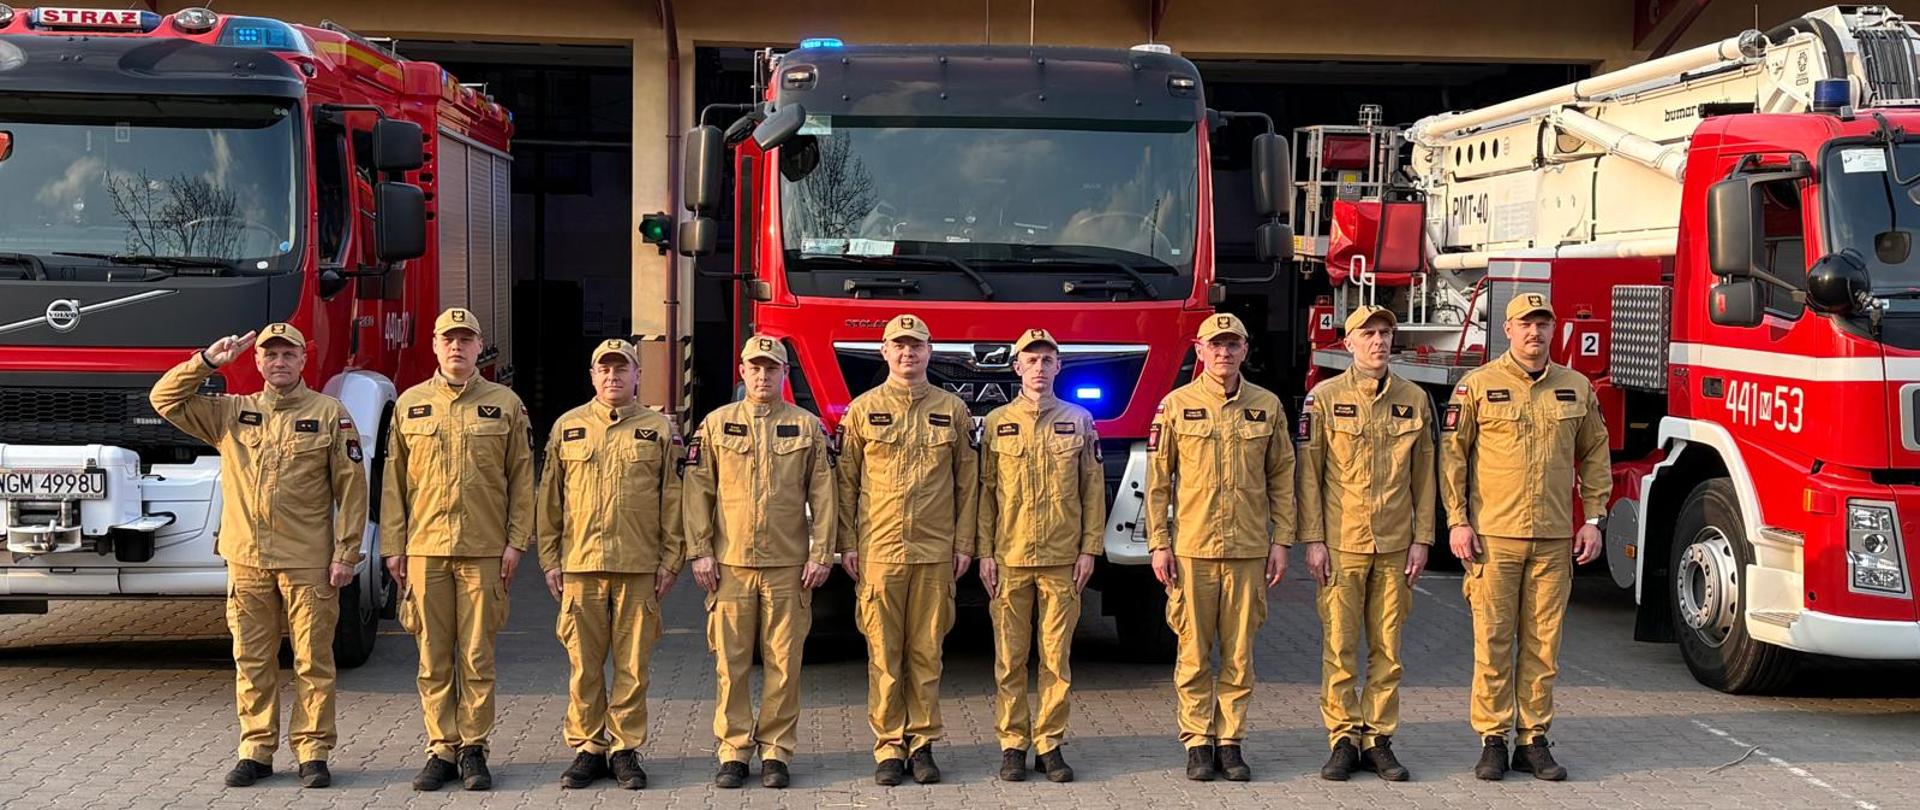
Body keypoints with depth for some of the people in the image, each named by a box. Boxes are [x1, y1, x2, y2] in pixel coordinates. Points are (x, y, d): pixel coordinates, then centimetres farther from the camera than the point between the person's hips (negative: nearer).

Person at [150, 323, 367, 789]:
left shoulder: (330, 414, 2)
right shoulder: (231, 414, 11)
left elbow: (352, 488, -1)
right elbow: (166, 400, 10)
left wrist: (346, 554, -6)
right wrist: (207, 361, -1)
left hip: (308, 563, -3)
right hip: (247, 560, 3)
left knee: (312, 662, 1)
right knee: (252, 662, 8)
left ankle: (313, 753, 8)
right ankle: (256, 751, 16)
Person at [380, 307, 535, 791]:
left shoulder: (505, 404, 6)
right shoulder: (410, 405, 10)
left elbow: (521, 479, 6)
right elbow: (394, 481, 10)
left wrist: (516, 542, -1)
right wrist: (392, 546, 4)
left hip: (484, 551, -1)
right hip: (425, 549, 1)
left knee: (477, 656, 0)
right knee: (434, 657, 3)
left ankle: (473, 748, 8)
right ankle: (441, 749, 10)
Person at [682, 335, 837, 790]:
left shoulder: (807, 427, 7)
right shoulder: (716, 424, 8)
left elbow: (823, 496, 5)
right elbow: (698, 492, 6)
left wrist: (821, 555, -2)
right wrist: (699, 552, -1)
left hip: (788, 565, 0)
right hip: (730, 564, 0)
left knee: (784, 662, 1)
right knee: (731, 662, 1)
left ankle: (776, 752, 10)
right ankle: (733, 751, 9)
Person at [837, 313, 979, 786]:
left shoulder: (951, 410, 8)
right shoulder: (862, 410, 5)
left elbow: (967, 482, 9)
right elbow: (846, 481, 7)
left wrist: (964, 544, 4)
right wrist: (847, 544, 1)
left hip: (935, 553, 1)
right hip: (878, 552, -1)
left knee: (926, 652, 4)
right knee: (884, 653, 1)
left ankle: (922, 743, 12)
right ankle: (888, 747, 8)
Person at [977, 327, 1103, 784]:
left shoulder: (1079, 421, 6)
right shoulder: (996, 423, 5)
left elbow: (1093, 489, 7)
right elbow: (985, 491, 5)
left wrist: (1089, 549, 1)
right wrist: (984, 553, -1)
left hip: (1062, 559, 0)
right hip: (1010, 558, 0)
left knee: (1057, 657, 3)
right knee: (1010, 659, 2)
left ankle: (1050, 745, 10)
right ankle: (1012, 744, 10)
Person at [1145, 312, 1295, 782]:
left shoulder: (1266, 406, 7)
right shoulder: (1177, 405, 3)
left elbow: (1281, 478, 10)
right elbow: (1158, 480, 3)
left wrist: (1281, 542, 4)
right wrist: (1158, 544, -3)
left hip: (1248, 549, 1)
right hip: (1192, 549, -1)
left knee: (1239, 653, 4)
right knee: (1195, 653, 2)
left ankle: (1231, 742, 12)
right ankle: (1198, 743, 9)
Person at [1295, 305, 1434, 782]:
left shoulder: (1415, 400, 7)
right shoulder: (1324, 399, 0)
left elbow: (1424, 476, 9)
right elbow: (1309, 473, 0)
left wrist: (1422, 540, 3)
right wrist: (1312, 541, -6)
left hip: (1395, 546, 2)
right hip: (1341, 545, -2)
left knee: (1387, 649, 5)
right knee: (1340, 648, 0)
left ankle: (1379, 739, 12)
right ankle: (1344, 739, 8)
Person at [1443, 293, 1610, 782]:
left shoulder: (1576, 388, 10)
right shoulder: (1478, 386, 1)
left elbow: (1595, 455, 15)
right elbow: (1452, 455, 1)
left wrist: (1593, 519, 8)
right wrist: (1457, 521, -5)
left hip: (1554, 539, 3)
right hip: (1493, 536, -2)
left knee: (1543, 643, 5)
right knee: (1493, 641, -1)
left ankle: (1533, 740, 13)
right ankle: (1492, 741, 7)